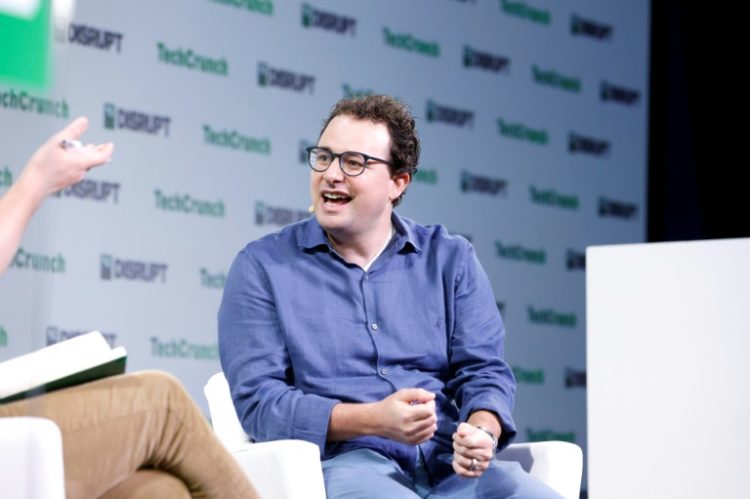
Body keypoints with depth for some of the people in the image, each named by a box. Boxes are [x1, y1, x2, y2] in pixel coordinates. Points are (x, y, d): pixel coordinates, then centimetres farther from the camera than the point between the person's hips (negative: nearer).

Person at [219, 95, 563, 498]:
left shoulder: (450, 259, 17)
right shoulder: (261, 266, 8)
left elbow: (483, 370, 11)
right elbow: (257, 400, -2)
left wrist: (482, 430, -14)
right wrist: (372, 421, -16)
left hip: (450, 464, 3)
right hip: (341, 462, -3)